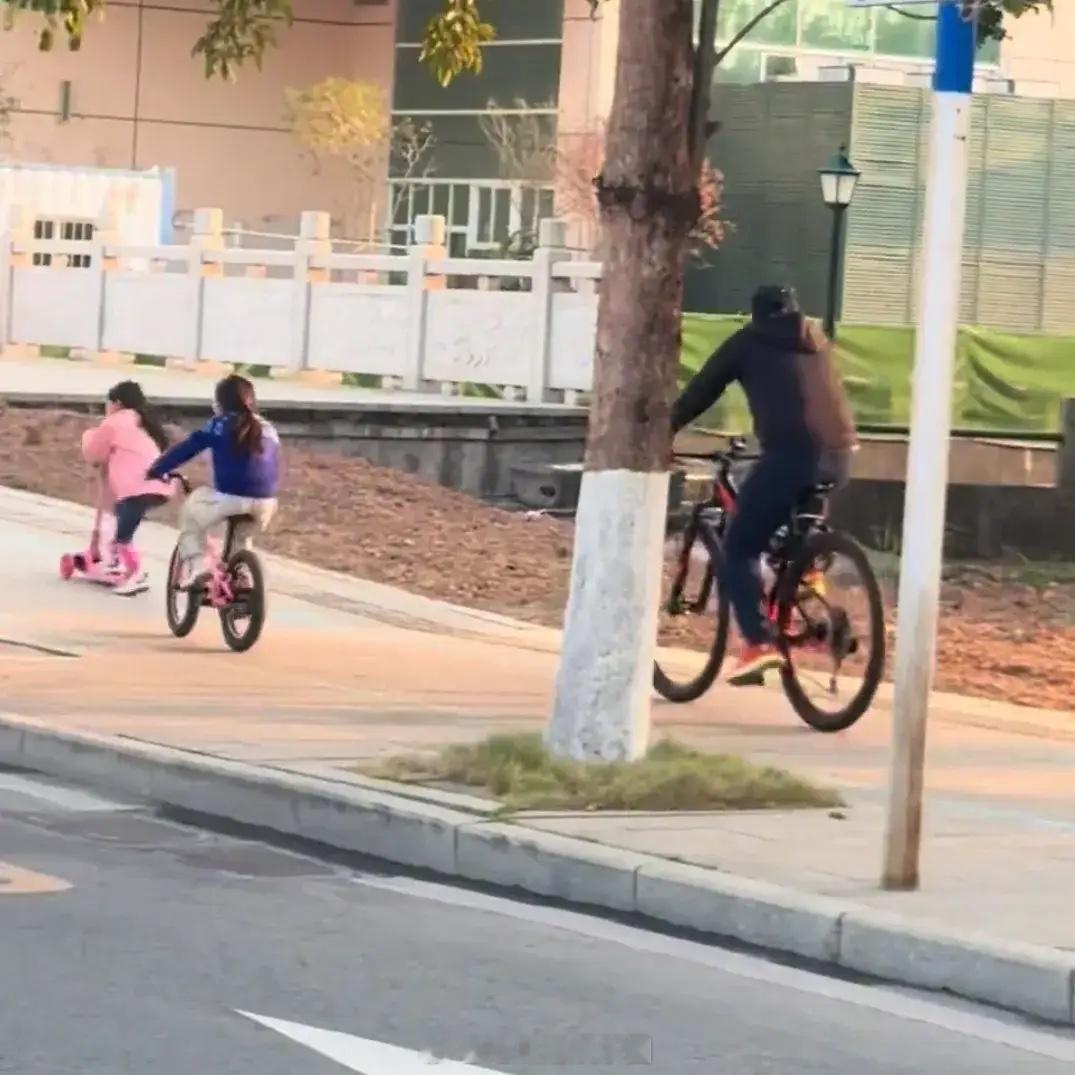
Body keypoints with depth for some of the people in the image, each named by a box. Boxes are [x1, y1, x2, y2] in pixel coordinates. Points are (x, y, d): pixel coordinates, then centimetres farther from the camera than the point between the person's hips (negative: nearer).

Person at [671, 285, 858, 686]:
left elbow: (701, 391, 17)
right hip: (838, 454, 6)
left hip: (792, 453, -6)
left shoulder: (749, 341, 14)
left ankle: (759, 643, -13)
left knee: (740, 548, 2)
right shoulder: (815, 341, 28)